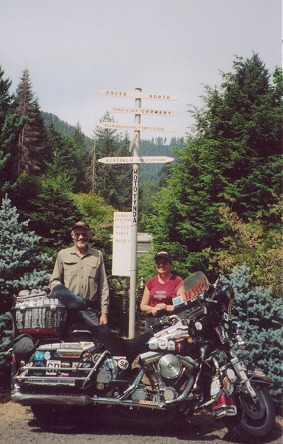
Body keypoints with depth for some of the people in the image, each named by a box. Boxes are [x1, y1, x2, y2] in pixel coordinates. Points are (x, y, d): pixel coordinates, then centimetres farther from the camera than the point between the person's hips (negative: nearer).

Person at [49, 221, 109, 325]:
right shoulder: (63, 254, 14)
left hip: (91, 310, 0)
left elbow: (103, 287, 11)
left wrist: (104, 313, 4)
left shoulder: (98, 255, 14)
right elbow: (54, 281, 14)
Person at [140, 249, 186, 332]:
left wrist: (166, 308, -13)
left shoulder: (177, 281, 3)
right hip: (152, 322, 3)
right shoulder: (150, 282, 15)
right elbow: (143, 306, 15)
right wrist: (153, 309, -4)